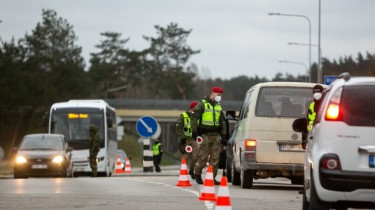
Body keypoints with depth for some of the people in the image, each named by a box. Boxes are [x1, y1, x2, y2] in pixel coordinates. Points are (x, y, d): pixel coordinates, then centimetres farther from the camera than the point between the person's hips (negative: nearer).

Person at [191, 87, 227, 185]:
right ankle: (197, 174, 13)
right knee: (203, 157, -7)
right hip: (205, 135, -5)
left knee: (215, 158, 0)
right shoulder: (202, 104, 1)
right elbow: (194, 118, -5)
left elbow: (222, 122, 23)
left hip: (216, 136, 5)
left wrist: (223, 136, 16)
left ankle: (212, 178, 5)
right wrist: (194, 130, -15)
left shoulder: (219, 107, 19)